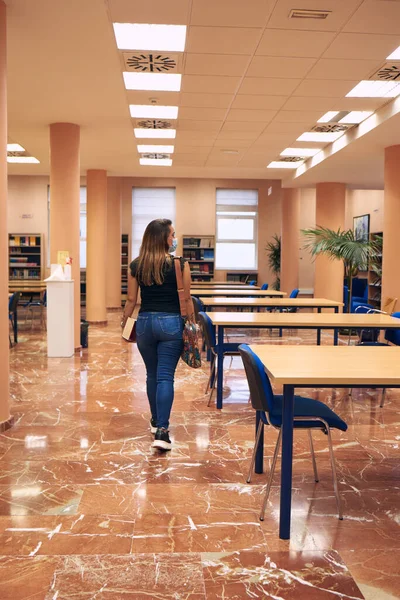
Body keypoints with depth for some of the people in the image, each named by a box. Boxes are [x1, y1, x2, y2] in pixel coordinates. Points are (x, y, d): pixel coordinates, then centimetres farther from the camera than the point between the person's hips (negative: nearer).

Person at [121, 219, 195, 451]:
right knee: (166, 377, -2)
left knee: (152, 375, 18)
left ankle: (157, 421, 33)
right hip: (171, 323, -3)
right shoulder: (180, 264, -8)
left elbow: (131, 300, 4)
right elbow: (186, 299, -5)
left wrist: (124, 325, 15)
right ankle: (161, 431, -9)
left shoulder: (136, 265, 2)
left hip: (145, 322, 3)